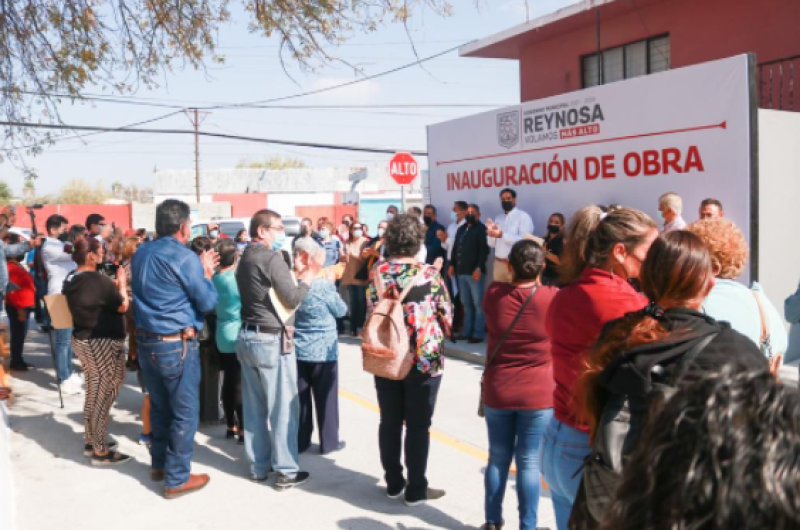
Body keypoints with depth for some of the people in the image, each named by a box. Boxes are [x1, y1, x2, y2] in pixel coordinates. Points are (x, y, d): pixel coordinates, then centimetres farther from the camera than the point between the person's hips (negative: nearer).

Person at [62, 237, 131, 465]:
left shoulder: (71, 280, 5)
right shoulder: (98, 280, -23)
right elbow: (122, 306, -12)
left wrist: (113, 286, 13)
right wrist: (122, 284, 2)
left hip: (83, 340, 9)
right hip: (102, 343, -9)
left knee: (94, 393, 20)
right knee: (103, 395, 0)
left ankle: (92, 441, 32)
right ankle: (101, 451, 9)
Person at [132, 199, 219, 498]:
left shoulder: (141, 254, 8)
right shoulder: (185, 258, -16)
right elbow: (208, 302, -11)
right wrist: (207, 272, 4)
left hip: (145, 340, 8)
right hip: (177, 344, -8)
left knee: (159, 405, 21)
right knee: (185, 412, 4)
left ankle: (159, 464, 35)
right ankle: (177, 479, 11)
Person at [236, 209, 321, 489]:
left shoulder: (246, 258, 14)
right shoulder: (272, 258, -15)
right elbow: (292, 299, -17)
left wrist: (296, 272, 11)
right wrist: (308, 275, -4)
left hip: (248, 337, 9)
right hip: (272, 341, -9)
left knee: (254, 407, 13)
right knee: (283, 408, 0)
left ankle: (258, 466, 22)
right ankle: (286, 471, 6)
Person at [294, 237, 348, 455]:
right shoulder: (324, 284, -17)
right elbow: (341, 310, -2)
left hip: (297, 349, 4)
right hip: (323, 350, -4)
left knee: (300, 397, 12)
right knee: (326, 397, 8)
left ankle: (299, 441, 21)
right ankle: (329, 441, 17)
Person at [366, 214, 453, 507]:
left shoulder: (376, 273, -3)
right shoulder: (429, 275, -13)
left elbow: (370, 313, 6)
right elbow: (447, 318, -6)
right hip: (424, 359, -4)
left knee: (389, 423, 14)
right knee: (418, 426, 6)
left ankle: (393, 483, 27)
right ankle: (416, 490, 16)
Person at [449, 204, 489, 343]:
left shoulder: (481, 228, -3)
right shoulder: (461, 229, 19)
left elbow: (484, 250, -12)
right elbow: (455, 248, 21)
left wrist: (479, 268, -19)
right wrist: (452, 264, 11)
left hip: (474, 272, -7)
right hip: (461, 272, 7)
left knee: (478, 304, -2)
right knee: (466, 304, 11)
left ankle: (478, 333, 2)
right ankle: (466, 331, 17)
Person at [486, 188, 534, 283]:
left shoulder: (523, 216, -4)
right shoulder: (498, 218, 15)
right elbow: (492, 244, 12)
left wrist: (502, 235, -25)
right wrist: (490, 232, -8)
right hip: (499, 263, 6)